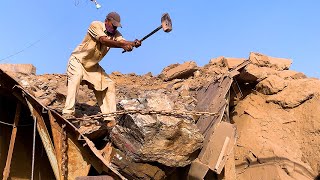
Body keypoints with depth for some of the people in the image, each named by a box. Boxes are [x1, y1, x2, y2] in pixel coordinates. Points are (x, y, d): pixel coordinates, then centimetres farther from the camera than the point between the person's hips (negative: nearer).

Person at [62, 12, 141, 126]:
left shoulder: (115, 34, -2)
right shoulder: (95, 25, -19)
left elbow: (123, 42, -22)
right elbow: (104, 40, -36)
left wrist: (134, 43, -45)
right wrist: (122, 45, -48)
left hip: (92, 66, 6)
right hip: (78, 60, -6)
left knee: (109, 85, -1)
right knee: (77, 75, -35)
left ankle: (109, 118, 4)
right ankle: (68, 112, -36)